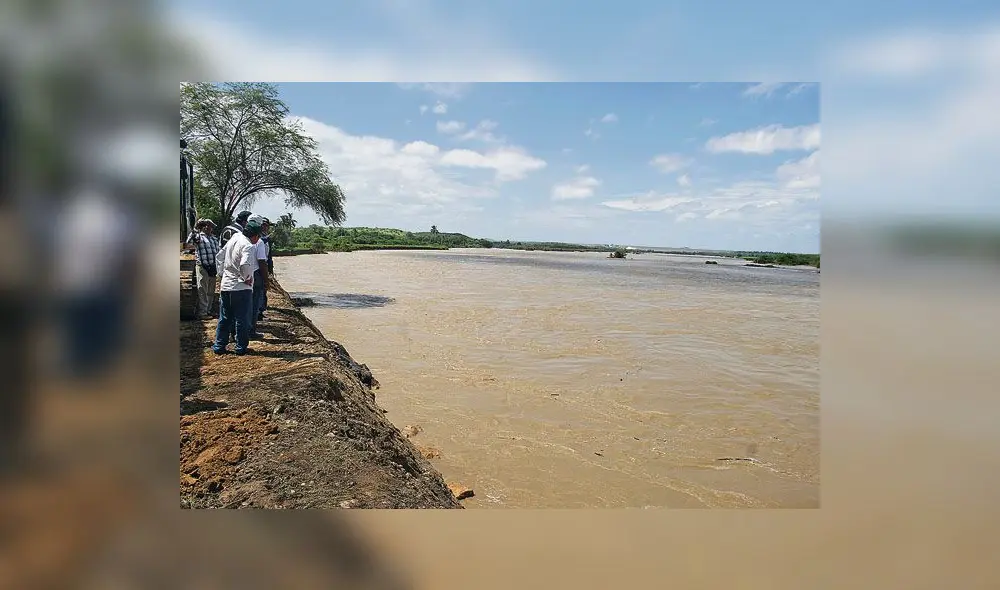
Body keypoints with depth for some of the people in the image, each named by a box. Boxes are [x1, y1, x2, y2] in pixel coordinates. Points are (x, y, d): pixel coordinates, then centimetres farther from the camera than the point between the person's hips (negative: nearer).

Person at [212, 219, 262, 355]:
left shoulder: (234, 239, 8)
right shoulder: (249, 247, -17)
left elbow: (219, 257, 16)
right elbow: (245, 265, -33)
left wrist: (221, 274, 19)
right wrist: (247, 278, -16)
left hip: (225, 286, 7)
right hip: (242, 288, -7)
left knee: (224, 318, 16)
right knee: (242, 319, 5)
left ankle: (219, 346, 20)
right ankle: (241, 347, 12)